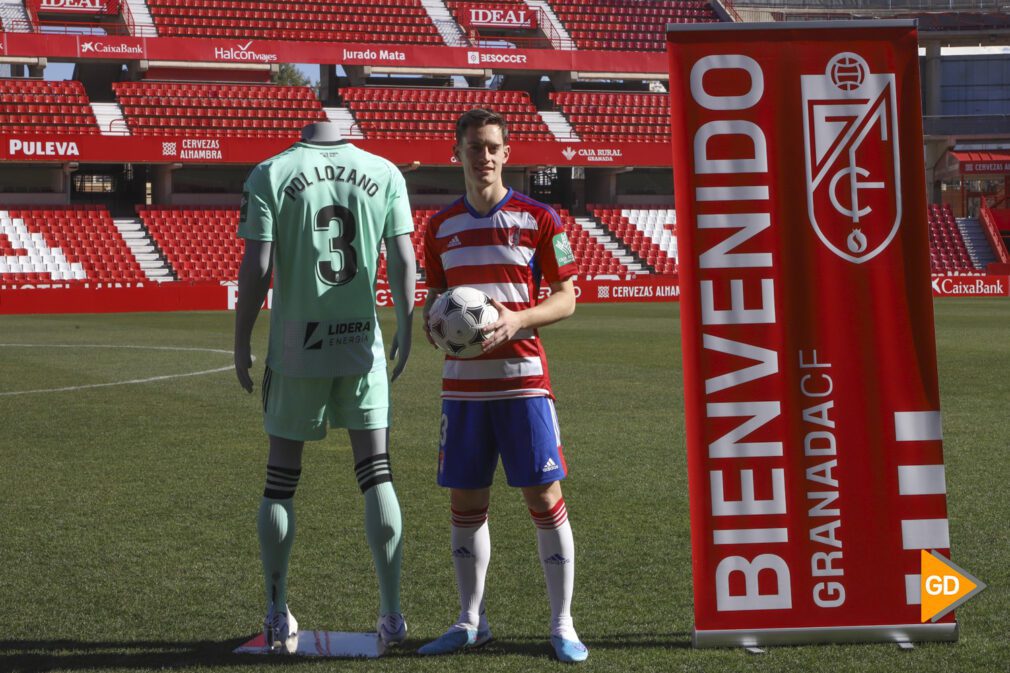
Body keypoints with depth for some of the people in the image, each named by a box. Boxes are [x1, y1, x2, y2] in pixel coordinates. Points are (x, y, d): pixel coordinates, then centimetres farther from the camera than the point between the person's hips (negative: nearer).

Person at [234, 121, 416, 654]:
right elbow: (403, 261, 0)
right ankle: (392, 615, 7)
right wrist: (405, 330, 12)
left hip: (295, 348, -1)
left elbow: (256, 267, -10)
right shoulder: (384, 175, 1)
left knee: (281, 480, 10)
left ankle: (278, 616, 15)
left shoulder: (270, 175, -5)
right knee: (377, 475, 8)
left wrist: (242, 343, -2)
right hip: (362, 342, 1)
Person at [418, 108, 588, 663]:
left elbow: (566, 299, 0)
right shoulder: (441, 226, 10)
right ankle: (471, 622, 17)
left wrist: (519, 319, -18)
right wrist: (433, 321, -5)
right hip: (462, 383, 3)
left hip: (522, 379, -3)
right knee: (465, 503, 6)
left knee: (544, 498, -3)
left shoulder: (537, 218, -1)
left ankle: (562, 625, 5)